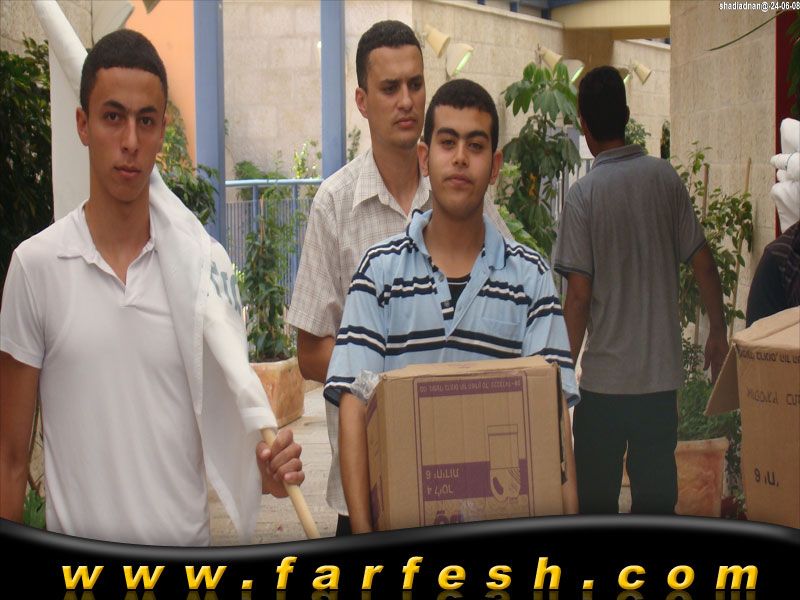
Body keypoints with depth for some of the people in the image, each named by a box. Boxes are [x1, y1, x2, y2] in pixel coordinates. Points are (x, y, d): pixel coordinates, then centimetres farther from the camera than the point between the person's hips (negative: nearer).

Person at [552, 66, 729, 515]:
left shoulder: (584, 194, -10)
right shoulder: (665, 177, 0)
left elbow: (579, 294, -12)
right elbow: (704, 264, 3)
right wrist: (718, 333, 17)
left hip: (605, 376, -3)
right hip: (662, 369, 3)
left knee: (597, 495, 7)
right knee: (657, 490, 11)